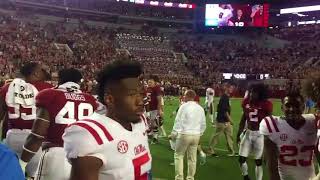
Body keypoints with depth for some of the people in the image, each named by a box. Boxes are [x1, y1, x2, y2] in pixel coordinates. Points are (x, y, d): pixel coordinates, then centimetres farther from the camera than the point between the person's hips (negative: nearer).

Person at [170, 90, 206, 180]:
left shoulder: (184, 106, -8)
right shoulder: (200, 108, 9)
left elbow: (178, 121, -10)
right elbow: (203, 124, 13)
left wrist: (174, 133, -2)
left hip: (184, 134, -5)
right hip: (196, 135, 5)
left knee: (178, 155, 8)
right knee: (192, 157, 11)